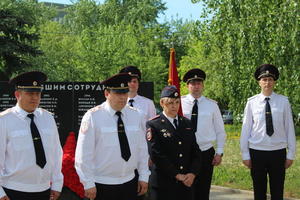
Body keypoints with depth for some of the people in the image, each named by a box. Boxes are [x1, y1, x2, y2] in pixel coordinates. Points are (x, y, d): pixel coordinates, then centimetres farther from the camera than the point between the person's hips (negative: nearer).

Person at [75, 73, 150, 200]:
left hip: (129, 183, 4)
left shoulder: (136, 115, 3)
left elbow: (142, 148, 9)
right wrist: (88, 184, -11)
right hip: (101, 186, -4)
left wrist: (144, 176, 8)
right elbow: (84, 154, -10)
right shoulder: (93, 117, -10)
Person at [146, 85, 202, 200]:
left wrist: (192, 173, -7)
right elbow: (156, 155, -13)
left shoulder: (187, 124, 12)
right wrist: (177, 175, -14)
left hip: (187, 182, 4)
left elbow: (195, 151, 9)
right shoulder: (153, 125, -5)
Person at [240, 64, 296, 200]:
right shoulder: (252, 102, -4)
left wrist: (291, 154, -1)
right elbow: (246, 129, -1)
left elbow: (289, 128, -1)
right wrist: (245, 155, 0)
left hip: (278, 153, 0)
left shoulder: (283, 101, -3)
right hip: (257, 152, 0)